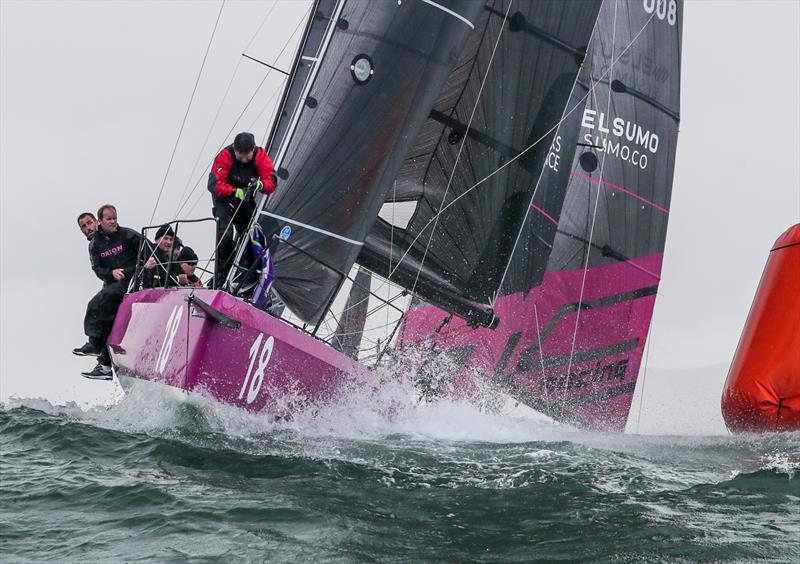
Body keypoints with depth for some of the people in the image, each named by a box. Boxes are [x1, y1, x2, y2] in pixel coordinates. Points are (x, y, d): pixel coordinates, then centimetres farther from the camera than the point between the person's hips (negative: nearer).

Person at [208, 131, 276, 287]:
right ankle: (221, 277, -13)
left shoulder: (261, 155, -19)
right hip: (224, 198, -3)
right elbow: (215, 184, -30)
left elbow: (271, 182, -21)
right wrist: (236, 192, -44)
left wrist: (260, 185, -44)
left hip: (246, 198, 3)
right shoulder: (225, 156, -27)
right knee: (225, 233, -20)